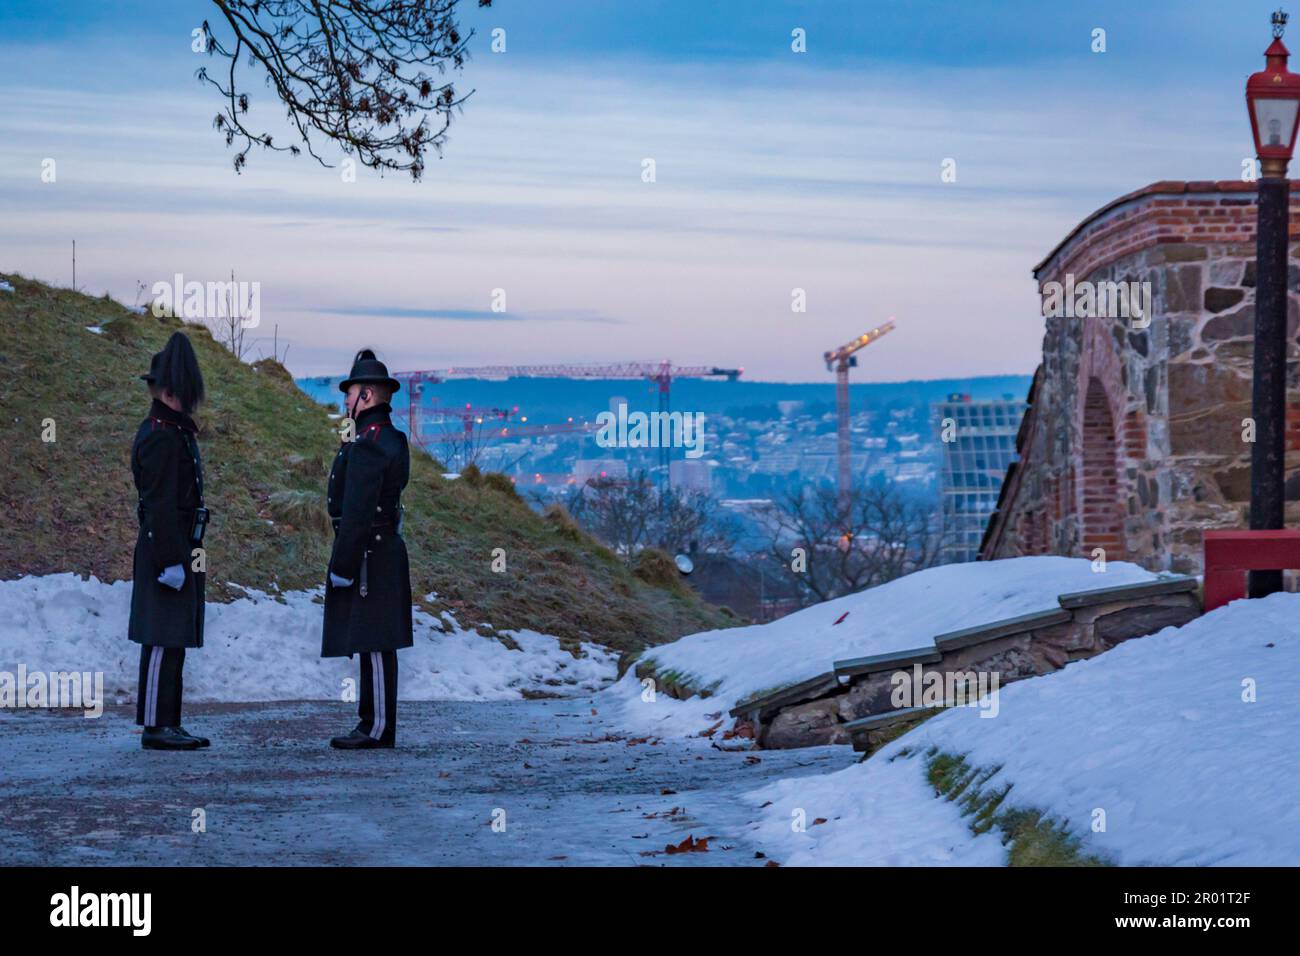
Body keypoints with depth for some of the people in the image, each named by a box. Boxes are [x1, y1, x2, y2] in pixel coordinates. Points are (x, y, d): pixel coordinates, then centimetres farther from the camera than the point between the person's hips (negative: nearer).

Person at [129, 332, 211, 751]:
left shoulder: (175, 430, 17)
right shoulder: (160, 436, -16)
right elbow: (159, 505, -21)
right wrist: (171, 562, -22)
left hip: (178, 550, 10)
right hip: (167, 552, -10)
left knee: (172, 642, 11)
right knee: (164, 641, -8)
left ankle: (168, 724, 15)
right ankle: (156, 727, -5)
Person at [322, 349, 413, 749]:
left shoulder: (369, 444, -17)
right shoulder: (390, 438, 15)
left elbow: (358, 511, -22)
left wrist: (342, 567, -19)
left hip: (367, 556, -10)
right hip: (383, 549, 10)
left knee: (374, 643, -6)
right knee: (374, 644, 12)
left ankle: (378, 729, -4)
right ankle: (374, 723, 16)